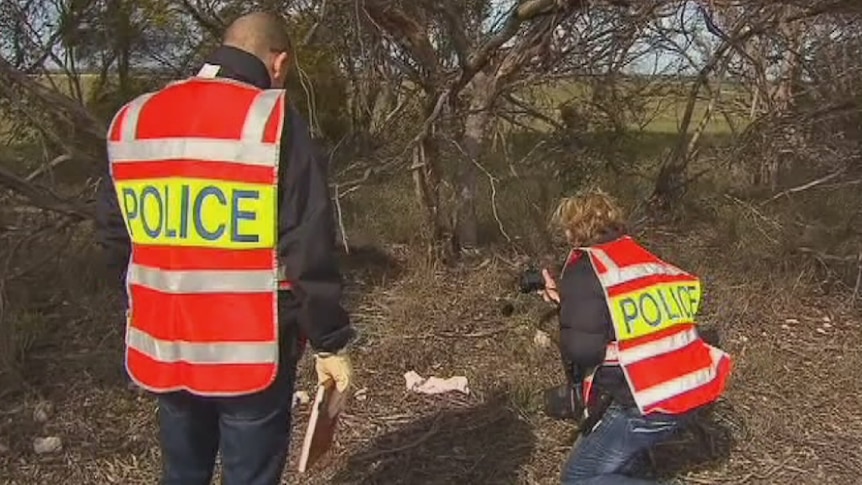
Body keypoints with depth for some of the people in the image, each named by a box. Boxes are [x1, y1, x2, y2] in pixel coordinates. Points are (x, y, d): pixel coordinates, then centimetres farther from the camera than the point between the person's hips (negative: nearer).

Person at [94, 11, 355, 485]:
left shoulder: (130, 121, 6)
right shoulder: (274, 120, -13)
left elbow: (115, 238, 12)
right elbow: (308, 249, -15)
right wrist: (330, 342, -6)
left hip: (163, 346, 6)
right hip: (250, 349, -5)